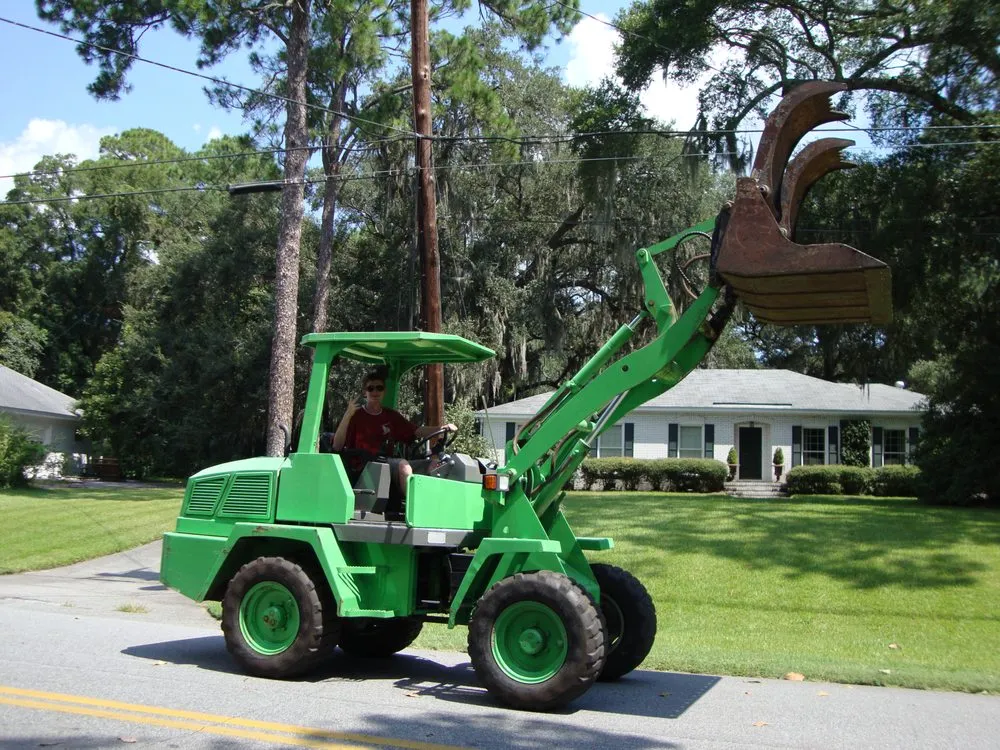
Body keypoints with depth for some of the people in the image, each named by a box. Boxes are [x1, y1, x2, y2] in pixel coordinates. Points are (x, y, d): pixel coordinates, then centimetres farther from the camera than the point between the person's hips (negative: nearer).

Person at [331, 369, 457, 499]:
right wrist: (348, 414, -17)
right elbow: (337, 446, -8)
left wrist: (441, 428, -4)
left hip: (387, 463, 6)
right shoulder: (356, 415, 1)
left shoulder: (391, 416, 18)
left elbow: (417, 431, 12)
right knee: (403, 465, -31)